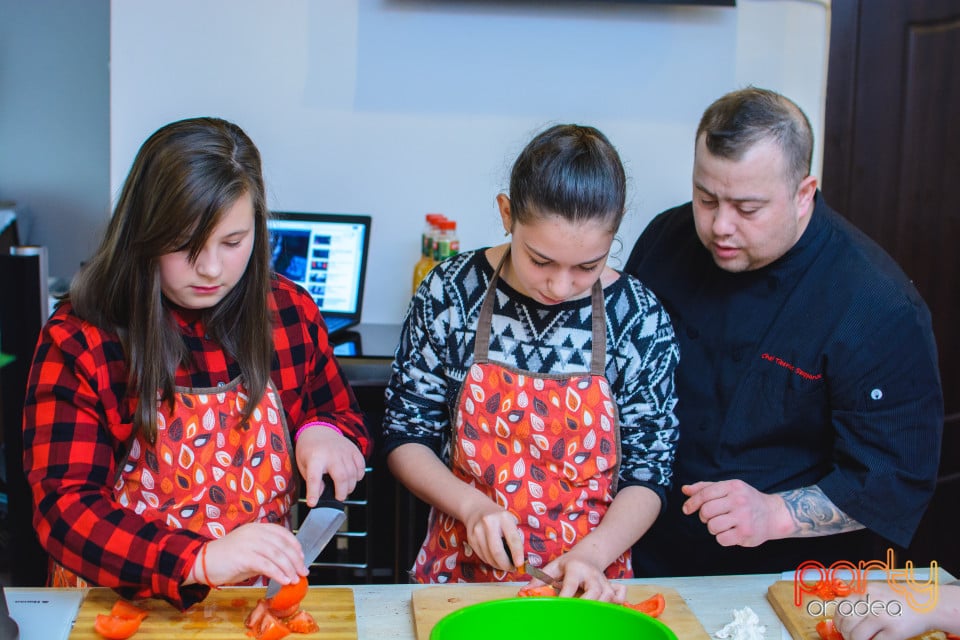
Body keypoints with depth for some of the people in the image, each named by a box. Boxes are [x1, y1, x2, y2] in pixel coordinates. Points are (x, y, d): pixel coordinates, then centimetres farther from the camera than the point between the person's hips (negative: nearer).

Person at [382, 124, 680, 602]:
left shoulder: (640, 319, -5)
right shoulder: (450, 293, -5)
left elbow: (648, 472, 1)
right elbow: (406, 437, 2)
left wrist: (592, 552, -13)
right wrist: (472, 506, -12)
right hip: (461, 570, 0)